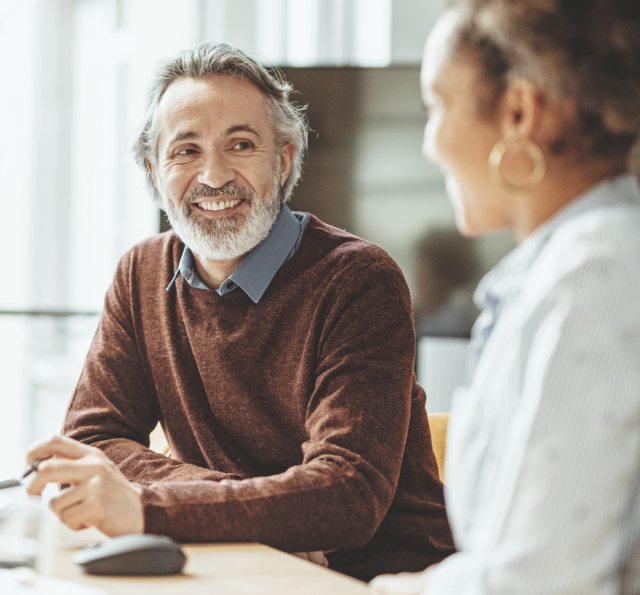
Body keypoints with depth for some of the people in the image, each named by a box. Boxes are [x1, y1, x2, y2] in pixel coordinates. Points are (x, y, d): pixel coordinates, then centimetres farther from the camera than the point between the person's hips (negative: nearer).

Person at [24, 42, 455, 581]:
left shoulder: (361, 281, -14)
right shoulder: (142, 276, 6)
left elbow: (350, 493, -24)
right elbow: (91, 440, 0)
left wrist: (144, 509, -36)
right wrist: (259, 506, -17)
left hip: (380, 573, -5)